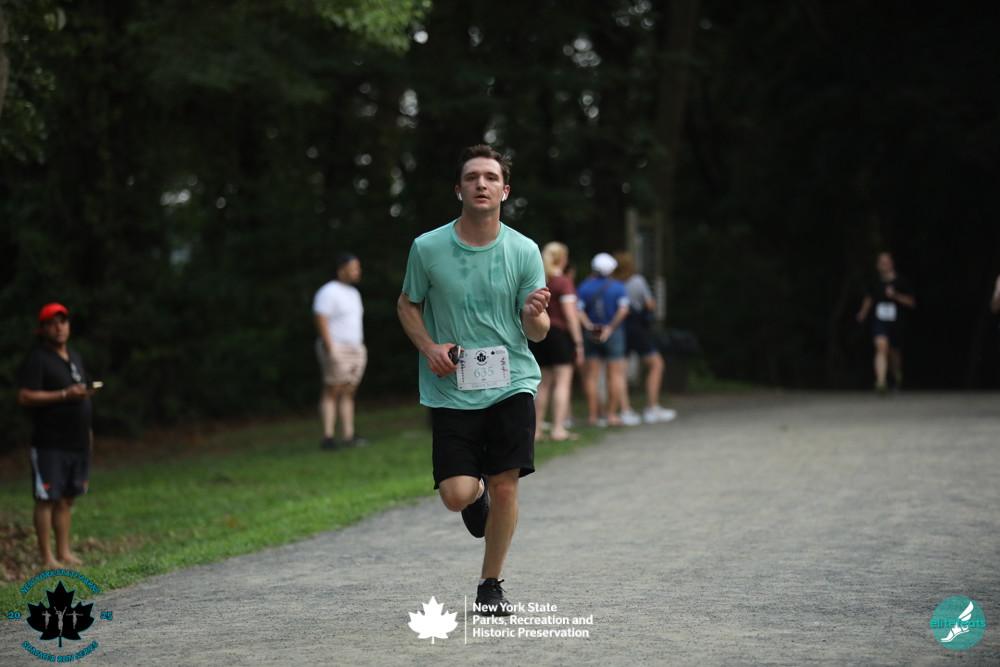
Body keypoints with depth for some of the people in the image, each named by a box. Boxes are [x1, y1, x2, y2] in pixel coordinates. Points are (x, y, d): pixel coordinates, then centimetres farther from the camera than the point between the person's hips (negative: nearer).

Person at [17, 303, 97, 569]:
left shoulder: (75, 356, 18)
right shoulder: (36, 359, -8)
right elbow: (25, 397, -17)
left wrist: (86, 428, 21)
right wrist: (64, 395, -21)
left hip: (77, 442, 7)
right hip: (50, 444, -7)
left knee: (66, 498, 12)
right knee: (47, 498, -5)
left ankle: (64, 553, 18)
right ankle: (47, 558, -2)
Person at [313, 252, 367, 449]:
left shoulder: (353, 293, 16)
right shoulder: (328, 293, -11)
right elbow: (321, 321, -17)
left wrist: (361, 348, 16)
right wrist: (330, 350, -21)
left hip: (355, 349, 8)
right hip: (336, 350, -8)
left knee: (349, 393, 5)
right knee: (332, 392, -10)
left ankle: (348, 436, 4)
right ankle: (328, 438, -13)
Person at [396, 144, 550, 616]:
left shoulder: (524, 251, -2)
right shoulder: (427, 248, -4)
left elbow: (536, 332, 2)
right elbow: (407, 304, 12)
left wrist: (535, 316, -22)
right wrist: (429, 347, -6)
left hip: (511, 383, 0)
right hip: (451, 389, 0)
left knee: (505, 487, -7)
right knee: (456, 496, -9)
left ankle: (490, 584, 15)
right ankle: (476, 490, 31)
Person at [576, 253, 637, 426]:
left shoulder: (584, 286, 2)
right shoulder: (617, 286, -3)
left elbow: (578, 310, -10)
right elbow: (623, 309, -14)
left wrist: (589, 326, -10)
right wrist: (610, 327, -10)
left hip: (590, 334, 2)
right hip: (613, 334, -2)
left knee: (591, 377, 5)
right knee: (616, 375, 3)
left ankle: (593, 416, 4)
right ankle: (612, 415, 1)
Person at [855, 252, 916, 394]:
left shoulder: (901, 282, -4)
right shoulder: (876, 282, 5)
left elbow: (911, 302, -6)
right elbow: (869, 298, 24)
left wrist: (896, 295, -18)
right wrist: (863, 311, 11)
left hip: (895, 322, 0)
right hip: (879, 322, 1)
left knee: (894, 352, 14)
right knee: (881, 346, -21)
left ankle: (897, 376, 47)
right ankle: (881, 382, -30)